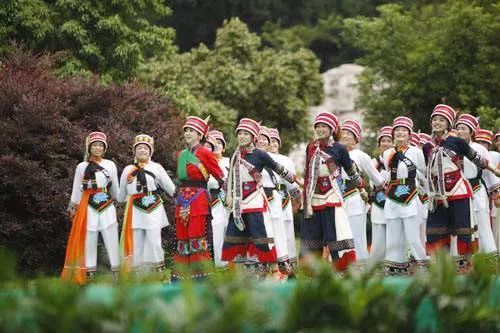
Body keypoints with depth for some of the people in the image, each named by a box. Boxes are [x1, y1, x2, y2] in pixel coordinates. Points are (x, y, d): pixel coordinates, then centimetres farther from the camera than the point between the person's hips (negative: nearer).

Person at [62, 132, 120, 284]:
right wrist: (73, 208, 8)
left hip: (107, 207, 0)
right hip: (88, 207, 0)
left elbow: (115, 188, 12)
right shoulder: (82, 167, 4)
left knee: (111, 240, -3)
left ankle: (117, 273, 0)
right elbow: (76, 190, 8)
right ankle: (90, 274, 4)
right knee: (89, 241, 1)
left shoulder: (110, 165, 4)